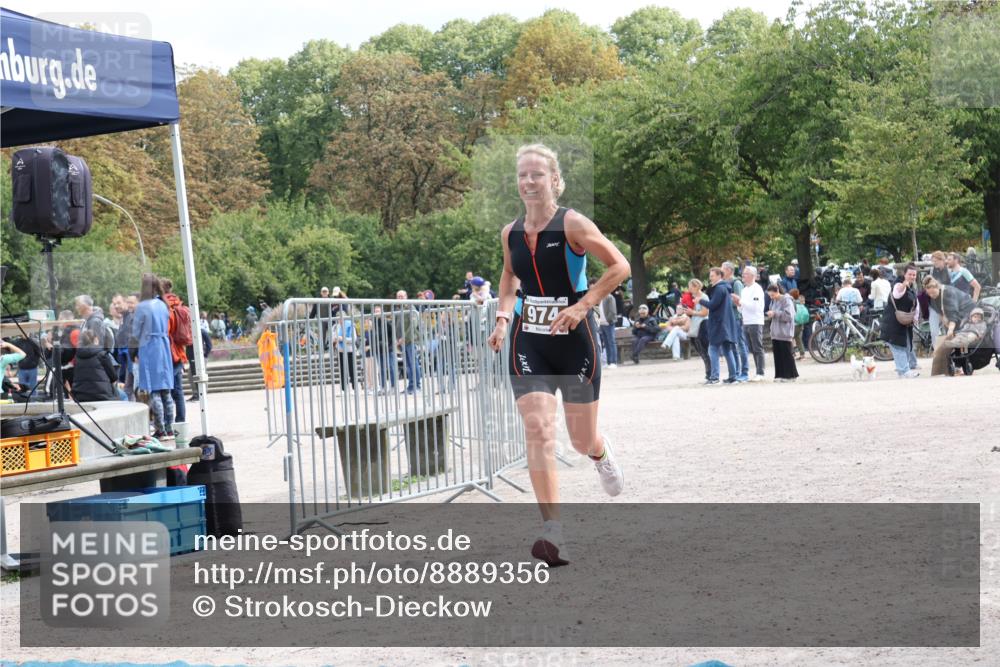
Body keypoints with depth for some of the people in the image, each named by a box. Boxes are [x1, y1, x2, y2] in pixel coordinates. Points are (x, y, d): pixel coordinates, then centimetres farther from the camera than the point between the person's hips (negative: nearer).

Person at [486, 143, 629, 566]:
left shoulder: (572, 224, -11)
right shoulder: (511, 233, 4)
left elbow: (619, 266, -11)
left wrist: (582, 306, -18)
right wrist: (503, 315, 7)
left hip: (574, 340, -3)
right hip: (528, 343, 3)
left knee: (582, 440, 7)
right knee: (537, 430, -14)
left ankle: (601, 454, 48)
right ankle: (553, 533, -15)